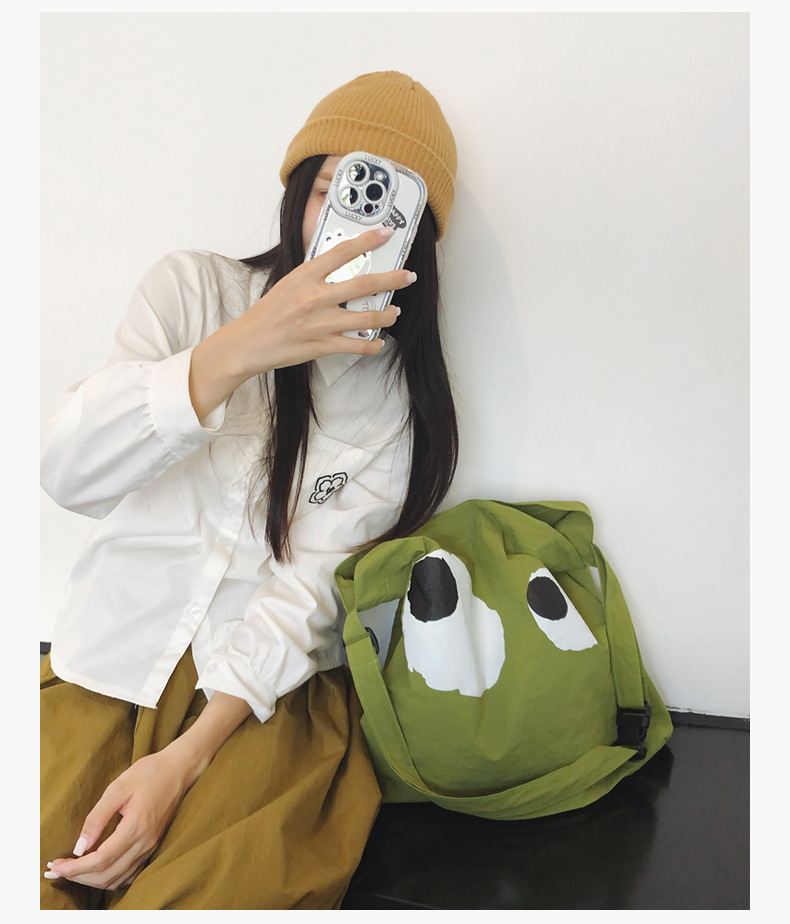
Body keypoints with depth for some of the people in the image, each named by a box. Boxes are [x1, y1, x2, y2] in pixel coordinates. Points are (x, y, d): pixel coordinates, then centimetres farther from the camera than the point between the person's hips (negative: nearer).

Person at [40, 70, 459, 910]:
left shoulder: (402, 393, 2)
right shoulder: (192, 290, 3)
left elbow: (313, 584, -7)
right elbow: (69, 472, -12)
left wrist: (186, 758, -18)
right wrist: (235, 352, -26)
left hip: (273, 685, 0)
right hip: (110, 659, 1)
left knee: (198, 896, -26)